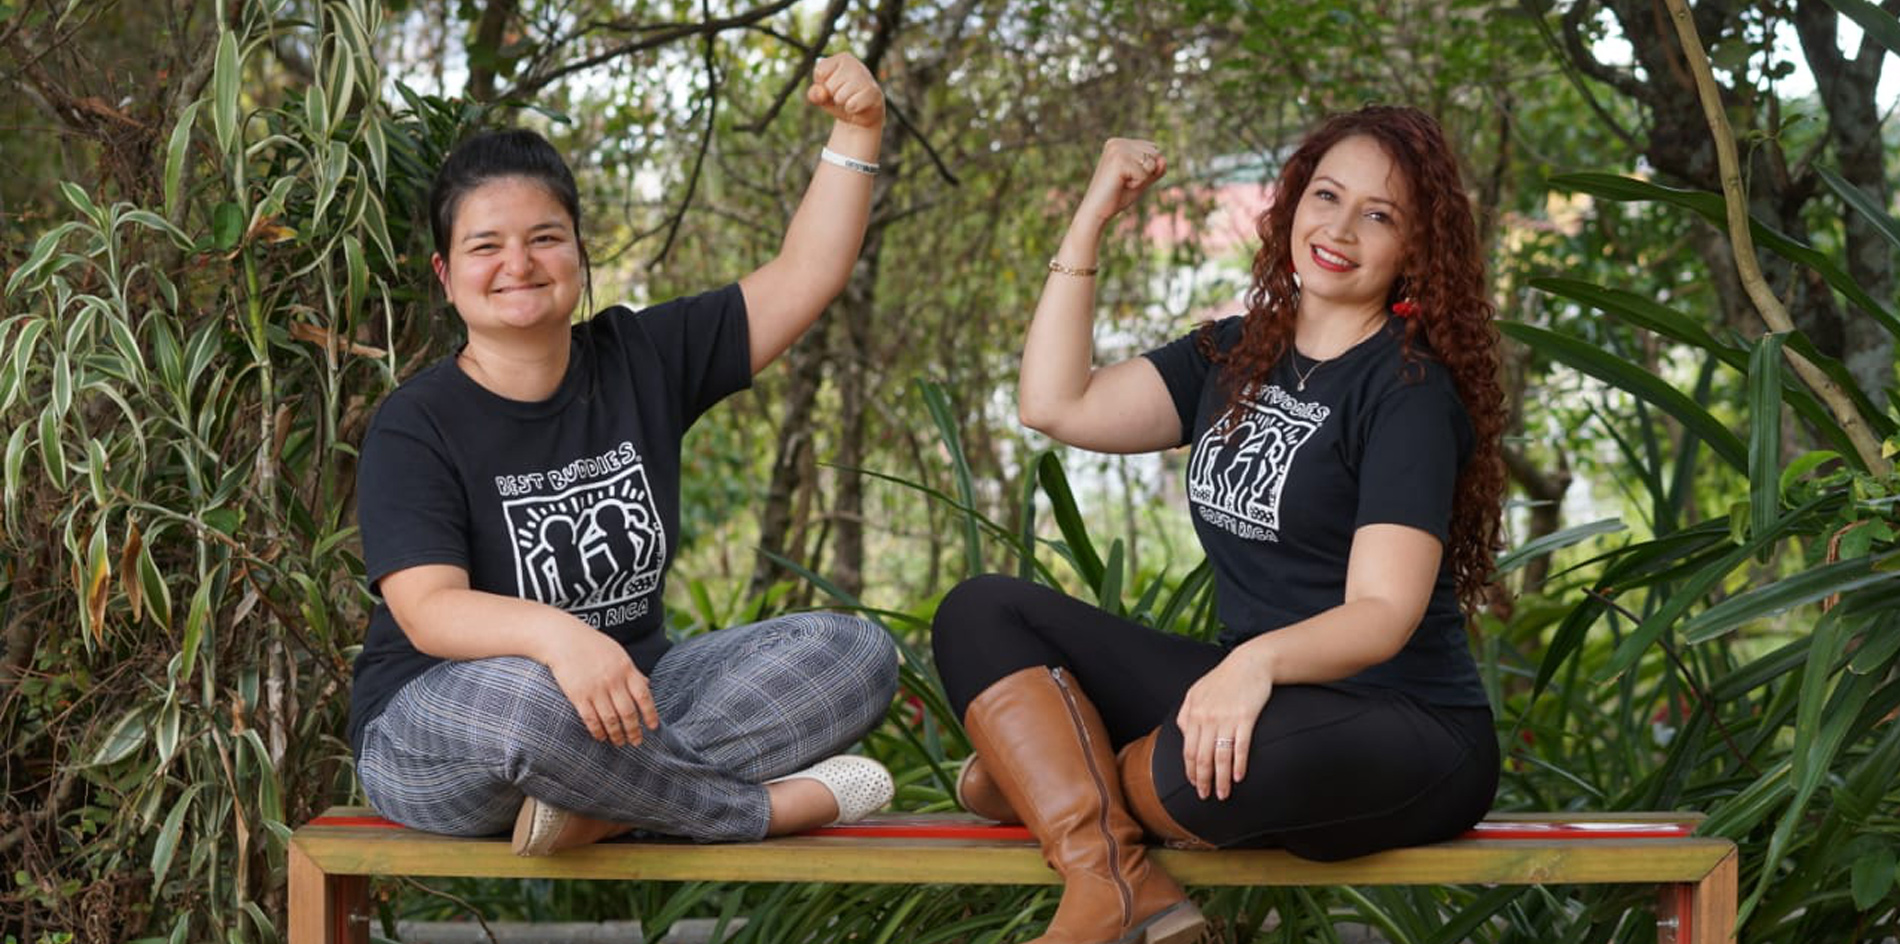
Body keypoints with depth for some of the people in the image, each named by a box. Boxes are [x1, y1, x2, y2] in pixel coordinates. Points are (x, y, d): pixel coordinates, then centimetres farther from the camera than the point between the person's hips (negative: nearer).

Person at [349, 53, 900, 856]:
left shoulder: (642, 362, 7)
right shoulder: (414, 426, -9)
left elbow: (803, 278, 7)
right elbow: (428, 610, -23)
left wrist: (855, 135, -5)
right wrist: (554, 635, -43)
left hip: (626, 698, 6)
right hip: (434, 724, -6)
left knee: (855, 652, -11)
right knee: (524, 696, -42)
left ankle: (605, 807, -26)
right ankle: (764, 803, -20)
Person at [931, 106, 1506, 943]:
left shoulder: (1411, 389, -10)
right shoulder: (1236, 356, 12)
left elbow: (1385, 612, -19)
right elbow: (1056, 405, 5)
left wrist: (1259, 660, -39)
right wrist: (1091, 219, 5)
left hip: (1408, 739, -7)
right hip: (1254, 695, 7)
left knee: (1238, 760, -41)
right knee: (980, 613, -4)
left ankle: (1046, 782, -6)